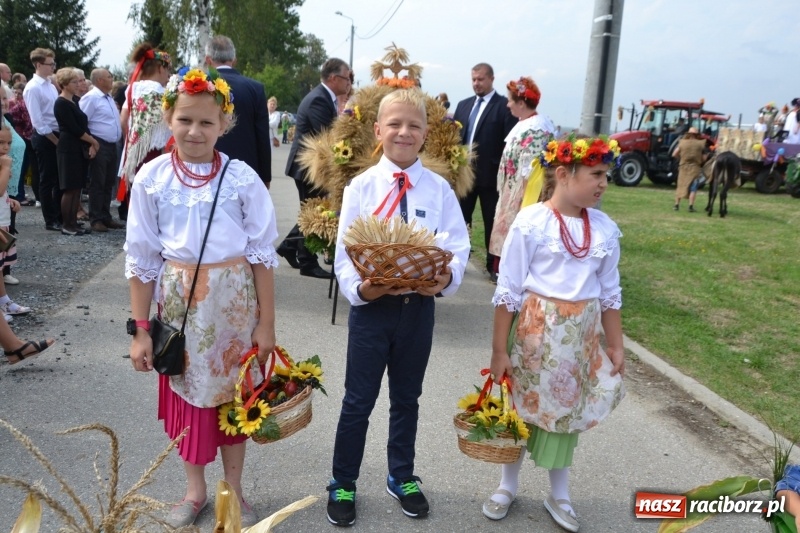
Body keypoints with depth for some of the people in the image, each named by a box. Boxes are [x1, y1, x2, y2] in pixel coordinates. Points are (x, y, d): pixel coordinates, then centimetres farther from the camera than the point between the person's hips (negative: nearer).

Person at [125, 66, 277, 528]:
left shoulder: (242, 178, -9)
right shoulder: (152, 178, -5)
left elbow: (262, 255, -5)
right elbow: (142, 259, -1)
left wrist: (267, 322, -4)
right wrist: (141, 329, 0)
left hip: (233, 300, -1)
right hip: (179, 299, 1)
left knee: (234, 390, 11)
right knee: (186, 391, 13)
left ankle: (234, 490, 33)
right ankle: (195, 490, 35)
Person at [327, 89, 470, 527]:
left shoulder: (439, 188, -2)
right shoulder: (361, 186, -5)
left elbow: (458, 244, -5)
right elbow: (346, 249, -7)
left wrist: (448, 277, -24)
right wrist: (359, 288, -23)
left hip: (419, 306, 2)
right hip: (371, 305, -1)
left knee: (406, 397, 19)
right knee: (359, 400, 10)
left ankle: (402, 477, 39)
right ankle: (342, 484, 30)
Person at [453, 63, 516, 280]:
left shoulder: (504, 106, -6)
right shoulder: (463, 105, 12)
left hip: (490, 174, -5)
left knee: (492, 222, 7)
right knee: (460, 218, 12)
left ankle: (494, 265, 19)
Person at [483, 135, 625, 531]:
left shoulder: (605, 228, -1)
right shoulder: (531, 222, -15)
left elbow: (609, 293, 9)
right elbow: (508, 290, -12)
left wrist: (615, 346, 11)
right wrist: (499, 349, -10)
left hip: (581, 333, 4)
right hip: (536, 328, -4)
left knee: (568, 409, 15)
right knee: (524, 403, 11)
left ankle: (559, 495, 35)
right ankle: (508, 485, 34)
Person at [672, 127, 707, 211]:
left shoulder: (682, 142, 0)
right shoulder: (701, 144, -3)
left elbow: (674, 154, 1)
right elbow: (704, 158, -4)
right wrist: (700, 162, 15)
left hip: (684, 167, 1)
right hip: (695, 167, -1)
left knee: (680, 185, 12)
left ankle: (677, 204, 13)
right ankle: (691, 206, -4)